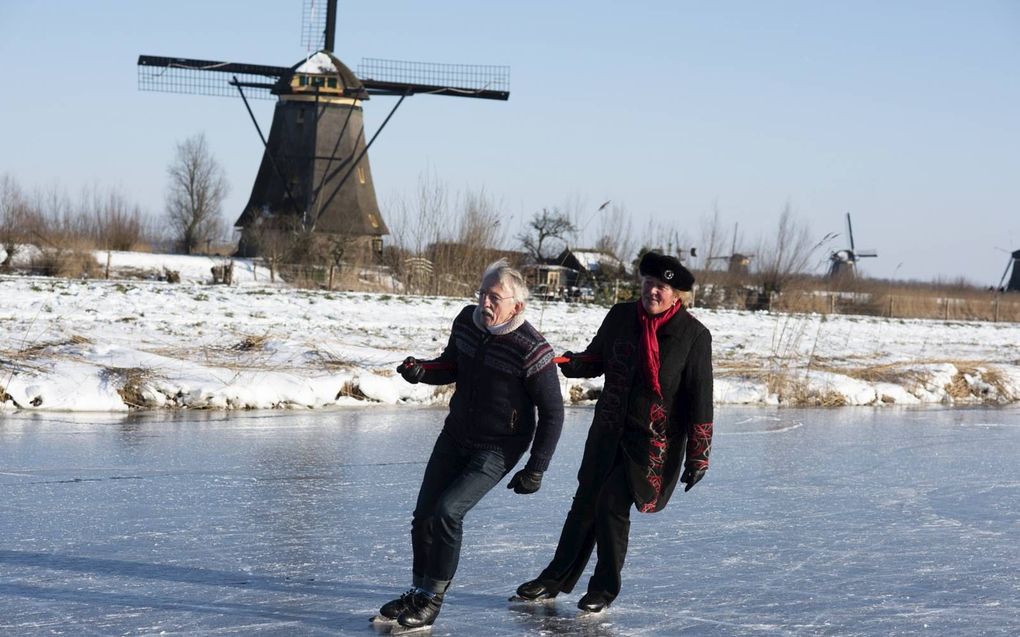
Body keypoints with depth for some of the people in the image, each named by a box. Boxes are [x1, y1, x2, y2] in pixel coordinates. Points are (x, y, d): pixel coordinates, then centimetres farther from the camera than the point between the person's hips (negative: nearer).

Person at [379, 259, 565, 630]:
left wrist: (536, 469, -13)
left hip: (498, 447, -6)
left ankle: (433, 598, -3)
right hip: (456, 433, 6)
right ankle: (418, 592, 26)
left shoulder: (532, 349, -24)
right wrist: (422, 372, -11)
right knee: (424, 515, 7)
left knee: (447, 511, -20)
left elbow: (552, 412, -14)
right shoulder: (467, 321, -7)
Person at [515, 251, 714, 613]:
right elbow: (596, 359, 14)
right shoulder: (621, 317, 1)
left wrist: (698, 457, -8)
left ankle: (604, 589, 8)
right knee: (585, 502, 9)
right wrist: (567, 364, -10)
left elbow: (700, 400, -8)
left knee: (613, 505, -9)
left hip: (654, 442, -4)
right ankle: (556, 579, 21)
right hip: (608, 432, 4)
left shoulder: (694, 335, -10)